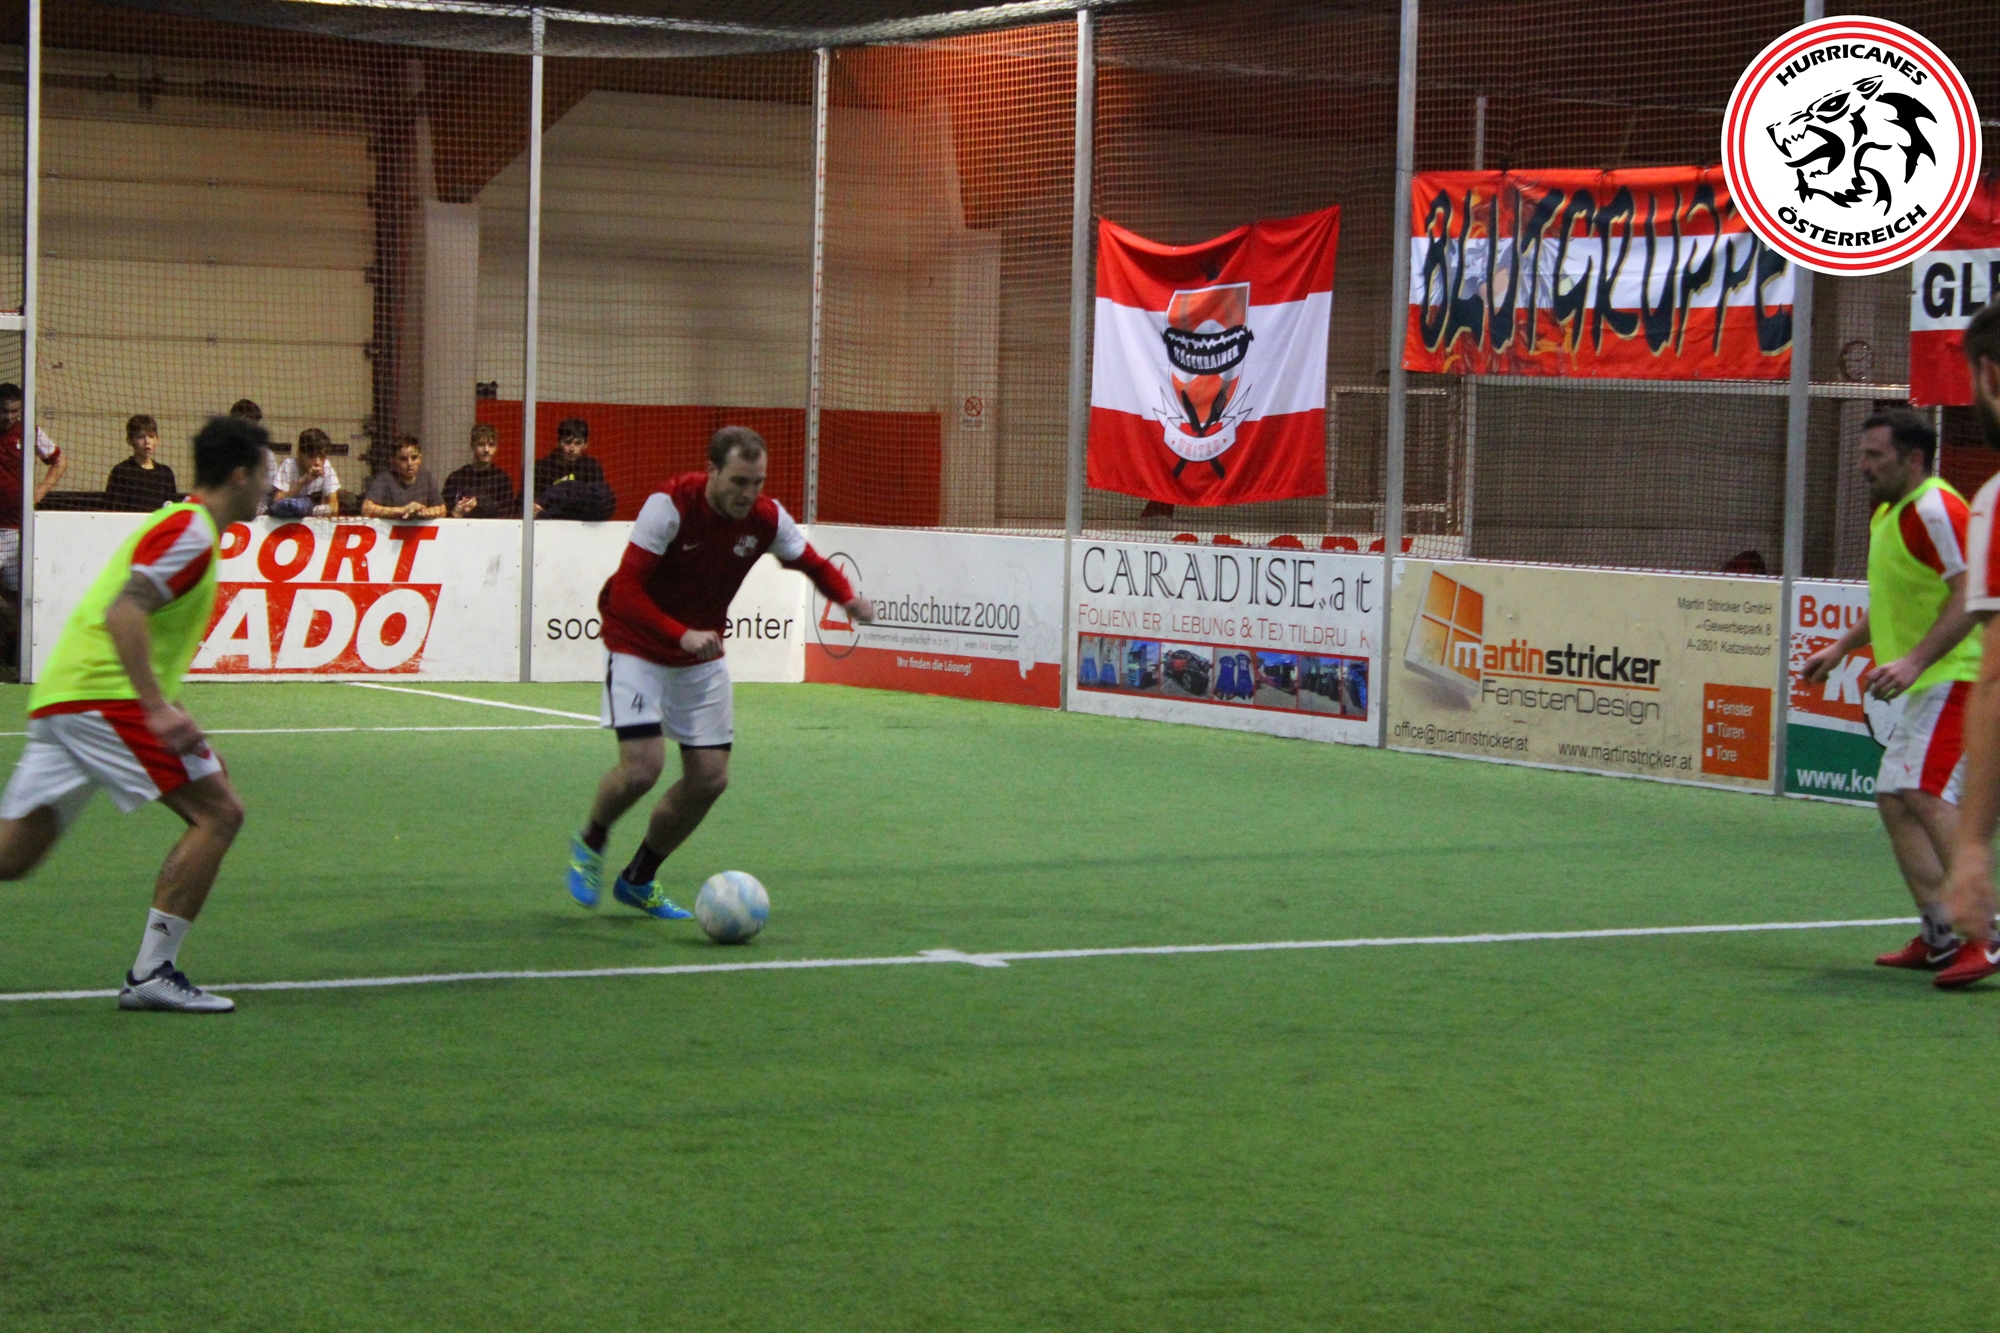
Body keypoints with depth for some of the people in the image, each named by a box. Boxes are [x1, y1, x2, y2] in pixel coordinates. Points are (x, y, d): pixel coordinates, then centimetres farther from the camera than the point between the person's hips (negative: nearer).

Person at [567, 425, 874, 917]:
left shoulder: (766, 518, -11)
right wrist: (681, 634, -43)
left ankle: (639, 880, 22)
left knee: (709, 777, 0)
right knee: (643, 765, -19)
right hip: (639, 647, -5)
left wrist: (847, 598, -17)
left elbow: (812, 562, 5)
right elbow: (624, 592, -30)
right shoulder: (669, 506, -26)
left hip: (702, 655, 6)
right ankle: (590, 846, 14)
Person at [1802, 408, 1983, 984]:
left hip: (1955, 675, -11)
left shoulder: (1935, 509, -14)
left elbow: (1969, 596, -21)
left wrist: (1914, 661, -28)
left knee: (1926, 794, -22)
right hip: (1922, 686, 11)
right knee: (1894, 800, 6)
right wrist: (1840, 648, 26)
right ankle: (1940, 936, 8)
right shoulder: (1887, 513, 17)